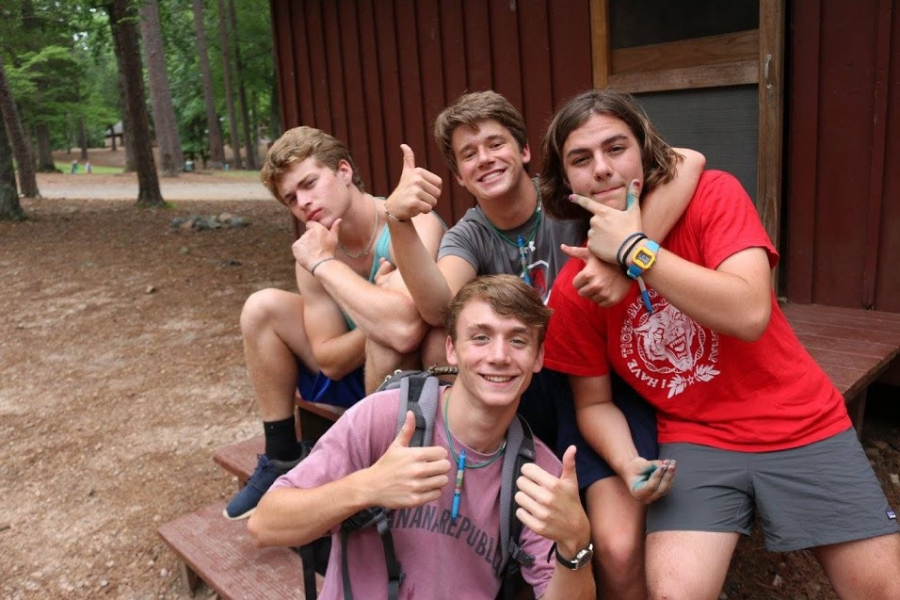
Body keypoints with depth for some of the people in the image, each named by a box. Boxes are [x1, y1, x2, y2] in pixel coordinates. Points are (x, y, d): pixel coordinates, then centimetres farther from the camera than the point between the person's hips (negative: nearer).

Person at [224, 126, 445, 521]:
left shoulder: (413, 226, -25)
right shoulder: (314, 250, -8)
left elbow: (403, 329, -44)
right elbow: (331, 362, -10)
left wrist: (324, 263, -30)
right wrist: (376, 312, -30)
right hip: (353, 370, 6)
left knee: (391, 333, -37)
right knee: (262, 307, -5)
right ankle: (282, 460, 5)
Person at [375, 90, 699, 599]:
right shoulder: (469, 236, 1)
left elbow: (689, 163, -23)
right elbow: (437, 308, -21)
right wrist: (400, 223, -35)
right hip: (528, 391, 4)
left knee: (619, 549, -23)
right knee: (441, 342, -21)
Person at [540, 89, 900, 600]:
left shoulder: (714, 195, -11)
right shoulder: (572, 290, -7)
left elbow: (750, 314, -25)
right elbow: (594, 402, 2)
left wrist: (635, 250, -26)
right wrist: (630, 465, -17)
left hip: (800, 426, 1)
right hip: (696, 443, 0)